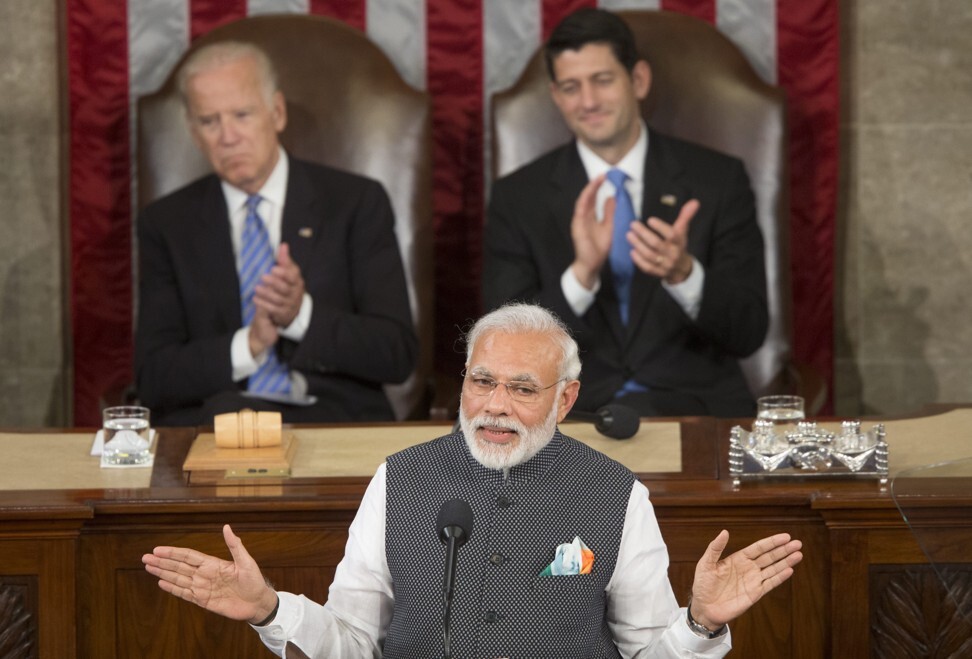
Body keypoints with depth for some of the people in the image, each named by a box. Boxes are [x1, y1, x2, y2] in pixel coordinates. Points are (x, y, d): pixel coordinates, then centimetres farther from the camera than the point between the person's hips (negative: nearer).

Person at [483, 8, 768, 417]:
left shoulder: (718, 181, 5)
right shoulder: (517, 198, 6)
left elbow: (749, 333, 0)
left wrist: (685, 274, -21)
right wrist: (581, 275, -20)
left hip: (694, 405, 0)